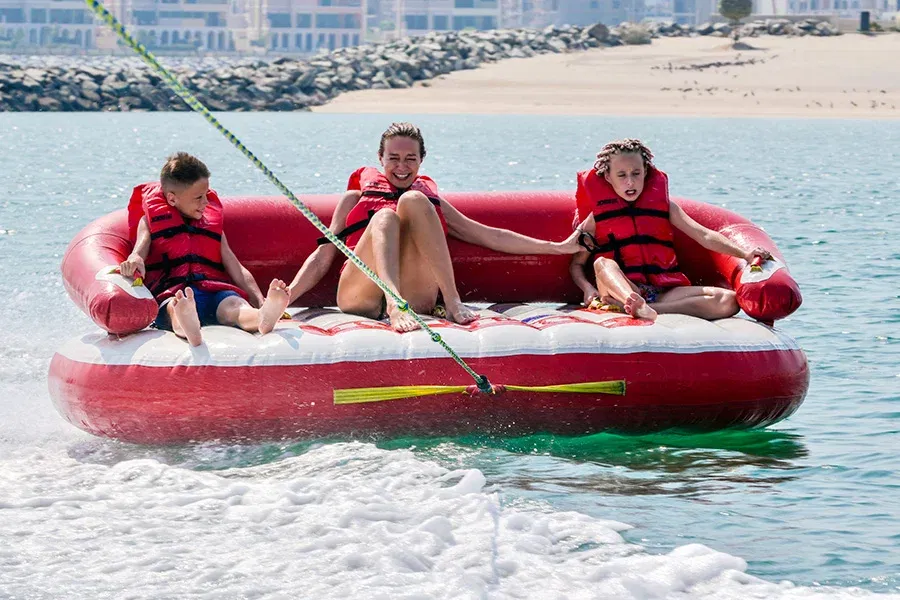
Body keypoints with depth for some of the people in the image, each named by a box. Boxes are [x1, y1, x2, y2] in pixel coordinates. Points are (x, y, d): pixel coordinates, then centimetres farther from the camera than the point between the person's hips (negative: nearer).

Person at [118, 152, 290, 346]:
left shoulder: (211, 223, 29)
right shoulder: (151, 221, 20)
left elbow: (235, 268, 22)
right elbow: (139, 250, 1)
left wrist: (260, 301, 5)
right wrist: (134, 261, -27)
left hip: (214, 291, 2)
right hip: (171, 292, -2)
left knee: (233, 305, -35)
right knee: (175, 308, -41)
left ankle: (263, 319, -69)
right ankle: (187, 327, -77)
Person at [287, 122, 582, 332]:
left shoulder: (430, 198, 30)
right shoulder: (357, 197, 25)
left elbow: (489, 236, 27)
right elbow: (323, 256, 17)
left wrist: (560, 247, 21)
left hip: (416, 296, 1)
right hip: (361, 294, -1)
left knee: (413, 201, -18)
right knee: (385, 215, -26)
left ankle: (453, 303, -33)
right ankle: (394, 306, -52)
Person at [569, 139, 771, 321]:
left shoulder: (664, 207, 17)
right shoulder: (598, 216, 12)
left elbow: (703, 235, 6)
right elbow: (576, 264, 13)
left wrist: (744, 254, -10)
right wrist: (588, 288, -10)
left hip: (663, 291, 2)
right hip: (620, 288, -2)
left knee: (728, 301, -23)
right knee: (603, 264, -34)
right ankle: (638, 306, -66)